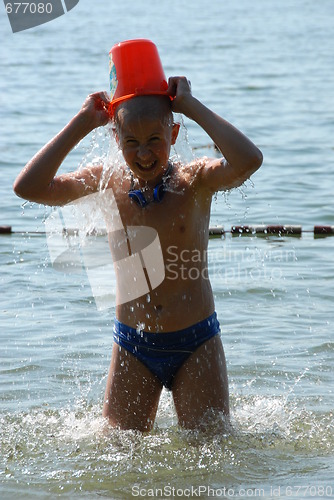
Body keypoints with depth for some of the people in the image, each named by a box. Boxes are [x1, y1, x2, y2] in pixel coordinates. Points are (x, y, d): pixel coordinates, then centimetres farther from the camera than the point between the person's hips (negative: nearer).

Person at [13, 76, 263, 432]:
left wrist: (191, 105, -22)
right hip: (132, 347, 2)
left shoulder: (195, 181, -9)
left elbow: (248, 160, -30)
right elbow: (28, 187, -16)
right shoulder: (106, 184, -3)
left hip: (196, 345, -2)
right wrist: (82, 122, -14)